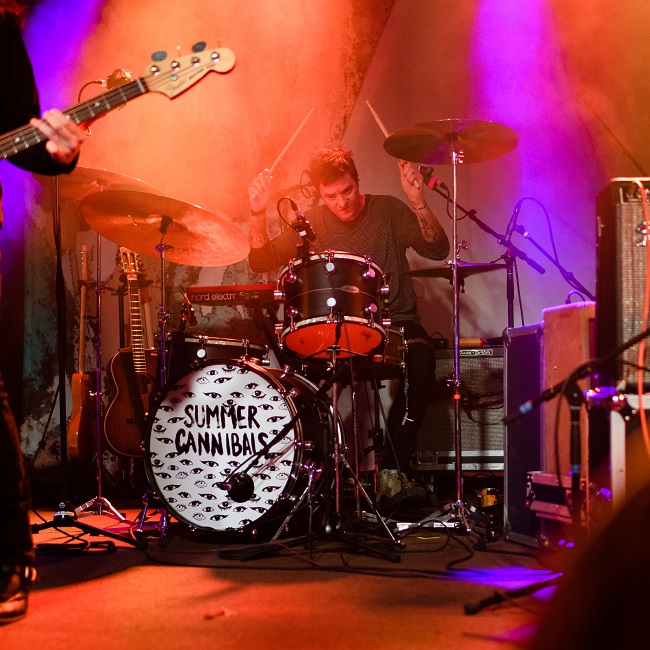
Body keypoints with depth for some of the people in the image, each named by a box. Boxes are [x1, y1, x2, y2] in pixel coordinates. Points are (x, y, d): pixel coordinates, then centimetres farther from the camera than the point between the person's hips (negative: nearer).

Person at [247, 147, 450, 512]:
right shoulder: (312, 223, 7)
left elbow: (438, 250, -11)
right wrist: (259, 214, -15)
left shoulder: (388, 211, 2)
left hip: (394, 322, -1)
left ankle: (393, 471, -29)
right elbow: (261, 262, 1)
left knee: (421, 355, -33)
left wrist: (419, 203, -27)